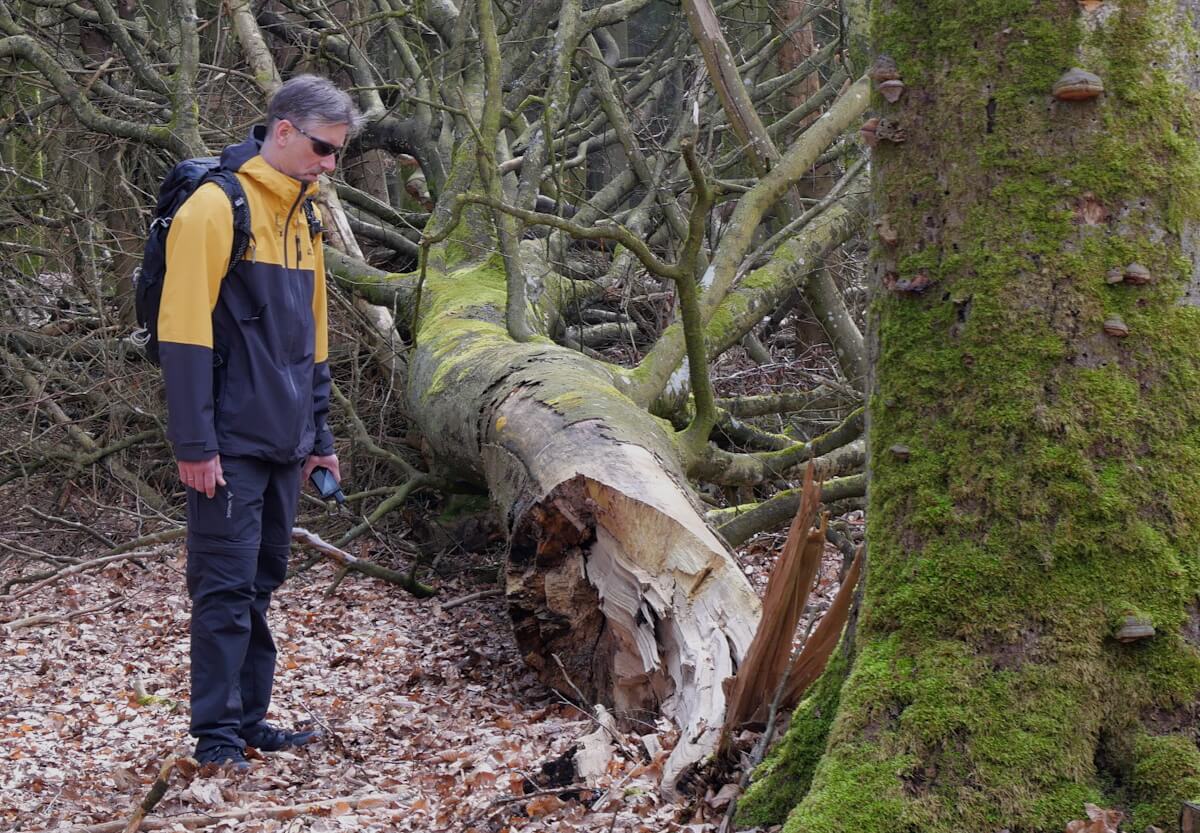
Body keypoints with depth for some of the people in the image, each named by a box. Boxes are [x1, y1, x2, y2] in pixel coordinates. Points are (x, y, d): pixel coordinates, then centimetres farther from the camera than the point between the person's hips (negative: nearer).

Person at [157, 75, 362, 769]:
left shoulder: (301, 216, 15)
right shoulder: (217, 207, -10)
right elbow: (185, 333, -15)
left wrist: (319, 437, 18)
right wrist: (194, 443, -18)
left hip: (283, 445, 8)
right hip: (231, 446, -8)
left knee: (260, 587, 12)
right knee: (227, 589, -4)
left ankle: (250, 719, 20)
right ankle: (217, 733, 3)